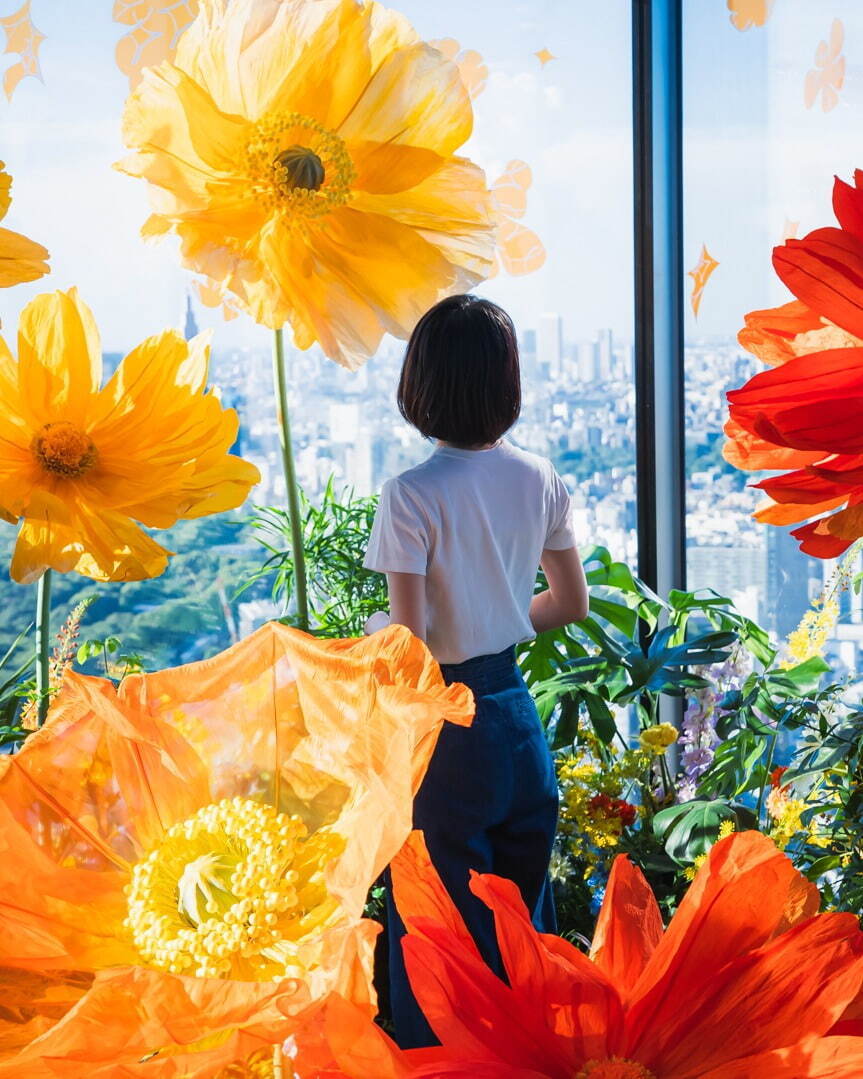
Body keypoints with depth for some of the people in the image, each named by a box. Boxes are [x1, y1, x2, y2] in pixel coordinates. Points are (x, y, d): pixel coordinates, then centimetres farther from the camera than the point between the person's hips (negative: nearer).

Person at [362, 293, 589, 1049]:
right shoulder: (538, 479, -1)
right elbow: (572, 602, 9)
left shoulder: (412, 496, -18)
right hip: (516, 713, 6)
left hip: (444, 729, -6)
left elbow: (406, 643, -20)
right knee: (523, 920, 19)